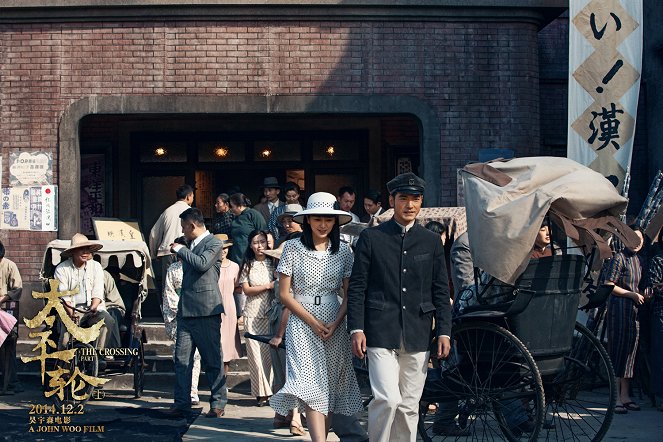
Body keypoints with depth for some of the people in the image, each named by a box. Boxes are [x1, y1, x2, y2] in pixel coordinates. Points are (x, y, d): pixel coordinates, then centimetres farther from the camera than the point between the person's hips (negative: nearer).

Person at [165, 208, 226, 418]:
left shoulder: (213, 243, -4)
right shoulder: (190, 245, 18)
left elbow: (203, 263, -22)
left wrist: (180, 250, -11)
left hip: (206, 310, -7)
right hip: (186, 310, 7)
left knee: (212, 359, 0)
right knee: (181, 359, 3)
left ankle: (218, 403, 8)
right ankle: (182, 403, 6)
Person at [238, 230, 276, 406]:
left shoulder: (274, 263, 8)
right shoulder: (247, 265, 8)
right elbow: (246, 290, 1)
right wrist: (268, 286, -7)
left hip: (271, 313, 0)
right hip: (253, 314, 0)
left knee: (270, 351, -5)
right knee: (255, 353, -3)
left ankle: (272, 390, 2)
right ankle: (261, 393, 3)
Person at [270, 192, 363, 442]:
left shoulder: (343, 251, 5)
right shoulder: (293, 248, -1)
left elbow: (348, 295, 6)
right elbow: (284, 294, -2)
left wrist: (335, 323, -9)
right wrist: (313, 321, -9)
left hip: (335, 325, 3)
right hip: (302, 324, -3)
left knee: (331, 386, 6)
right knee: (312, 386, -14)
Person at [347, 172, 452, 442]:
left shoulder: (432, 242, 10)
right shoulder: (371, 238, 3)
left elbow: (441, 291, 12)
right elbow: (357, 288, 2)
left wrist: (443, 332, 4)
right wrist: (356, 329, -6)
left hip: (418, 336, 3)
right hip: (381, 334, -3)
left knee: (409, 406, 8)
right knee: (387, 399, -15)